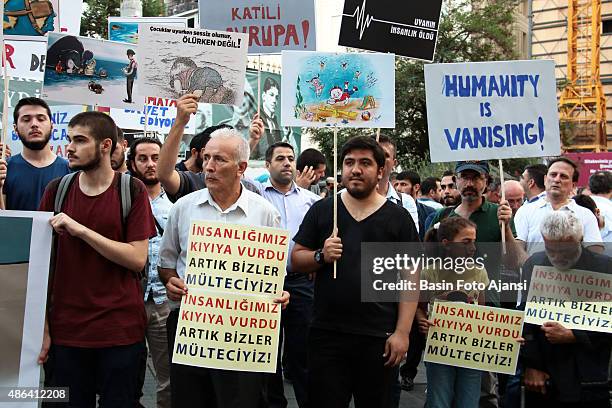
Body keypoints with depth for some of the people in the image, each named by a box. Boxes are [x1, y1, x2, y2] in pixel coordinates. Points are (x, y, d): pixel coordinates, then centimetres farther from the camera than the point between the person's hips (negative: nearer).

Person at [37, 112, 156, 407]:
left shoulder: (132, 190, -5)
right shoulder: (56, 190, 2)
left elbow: (137, 258, -12)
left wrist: (80, 230, -19)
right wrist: (41, 326, -1)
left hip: (120, 329, -2)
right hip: (66, 329, 2)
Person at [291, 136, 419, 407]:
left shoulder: (398, 218, 3)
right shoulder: (321, 210, 7)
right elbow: (296, 260, 9)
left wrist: (402, 332, -6)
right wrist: (321, 256, -12)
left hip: (379, 338, 0)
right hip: (326, 334, 1)